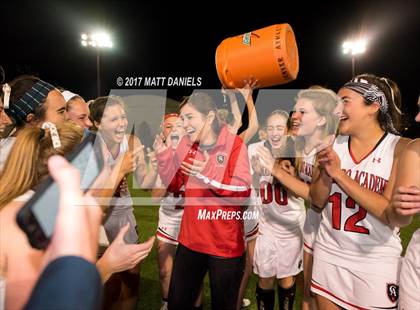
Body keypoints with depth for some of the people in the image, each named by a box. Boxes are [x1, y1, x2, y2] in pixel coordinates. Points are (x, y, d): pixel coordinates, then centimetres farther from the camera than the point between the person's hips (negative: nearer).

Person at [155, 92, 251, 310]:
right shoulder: (186, 144, 0)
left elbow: (243, 191, -20)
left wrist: (209, 174, -29)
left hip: (225, 243, -4)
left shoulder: (234, 144, -14)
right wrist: (164, 157, -10)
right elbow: (174, 186, 5)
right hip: (191, 239, 5)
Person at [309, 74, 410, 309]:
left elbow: (393, 214, -20)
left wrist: (339, 174, -23)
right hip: (328, 254, 4)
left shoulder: (401, 148, -12)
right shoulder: (333, 145, -3)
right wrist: (326, 172, -18)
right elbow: (317, 201, 1)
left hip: (376, 262, -3)